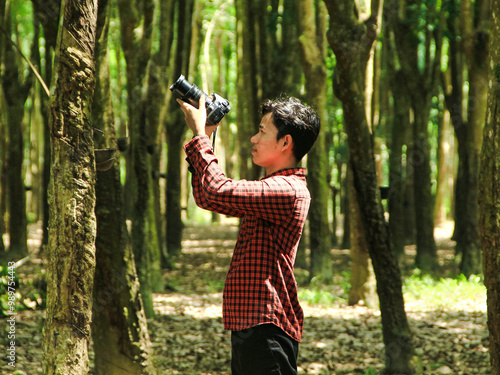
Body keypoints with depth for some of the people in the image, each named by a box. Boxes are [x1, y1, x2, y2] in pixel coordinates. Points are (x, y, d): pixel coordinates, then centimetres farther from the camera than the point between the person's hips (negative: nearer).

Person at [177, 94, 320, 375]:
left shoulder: (288, 191, -15)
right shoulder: (272, 190, 19)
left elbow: (219, 191, -24)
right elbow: (207, 199, 24)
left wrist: (199, 133, -11)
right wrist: (204, 138, 17)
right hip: (249, 328, 10)